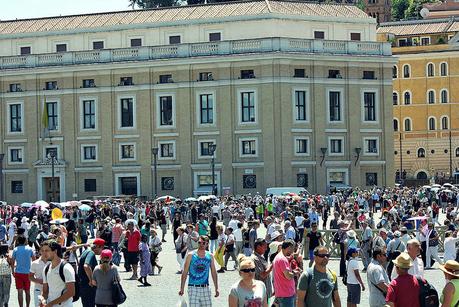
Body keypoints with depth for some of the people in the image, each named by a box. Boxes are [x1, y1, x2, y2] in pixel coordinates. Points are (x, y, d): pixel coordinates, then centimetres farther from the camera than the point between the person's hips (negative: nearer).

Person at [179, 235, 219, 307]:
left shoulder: (210, 256, 5)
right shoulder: (191, 255, -3)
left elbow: (214, 273, 12)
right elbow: (185, 273, -1)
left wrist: (216, 289, 9)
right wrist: (182, 288, -4)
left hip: (205, 288, 3)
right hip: (193, 287, -3)